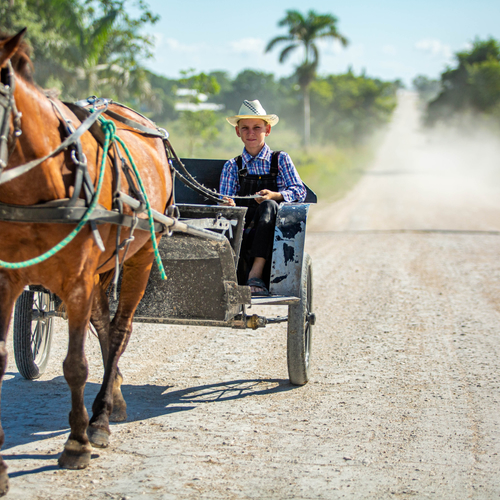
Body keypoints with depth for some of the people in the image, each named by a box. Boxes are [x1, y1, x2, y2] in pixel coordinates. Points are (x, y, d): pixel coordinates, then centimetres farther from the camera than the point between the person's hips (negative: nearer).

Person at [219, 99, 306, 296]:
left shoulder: (280, 160, 14)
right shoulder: (232, 166, 18)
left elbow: (300, 191, 4)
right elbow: (224, 201, 9)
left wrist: (274, 196, -16)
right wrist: (227, 205, -18)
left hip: (272, 232, -1)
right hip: (244, 232, 1)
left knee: (268, 205, -36)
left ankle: (255, 273, -40)